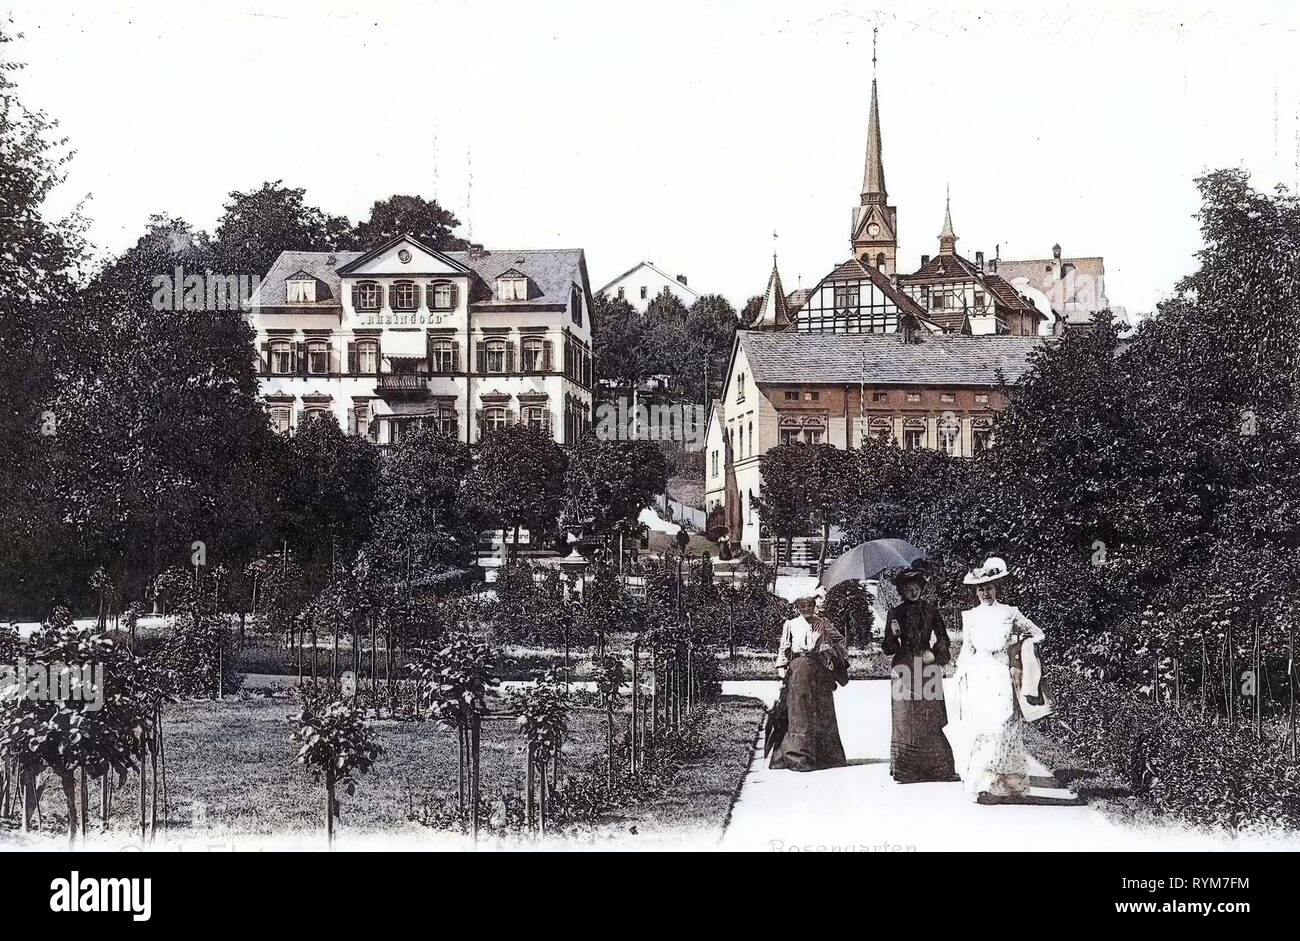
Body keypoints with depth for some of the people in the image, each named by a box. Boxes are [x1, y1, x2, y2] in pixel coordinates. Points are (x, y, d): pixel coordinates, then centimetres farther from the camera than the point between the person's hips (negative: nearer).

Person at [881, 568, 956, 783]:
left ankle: (938, 767, 1)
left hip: (928, 667, 0)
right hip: (904, 669, 0)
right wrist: (893, 634, -14)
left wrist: (935, 655, -4)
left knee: (930, 717, -5)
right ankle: (905, 771, 0)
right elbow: (889, 648, 6)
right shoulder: (896, 612, 6)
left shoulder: (930, 609, 7)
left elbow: (943, 638, 14)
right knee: (904, 719, -4)